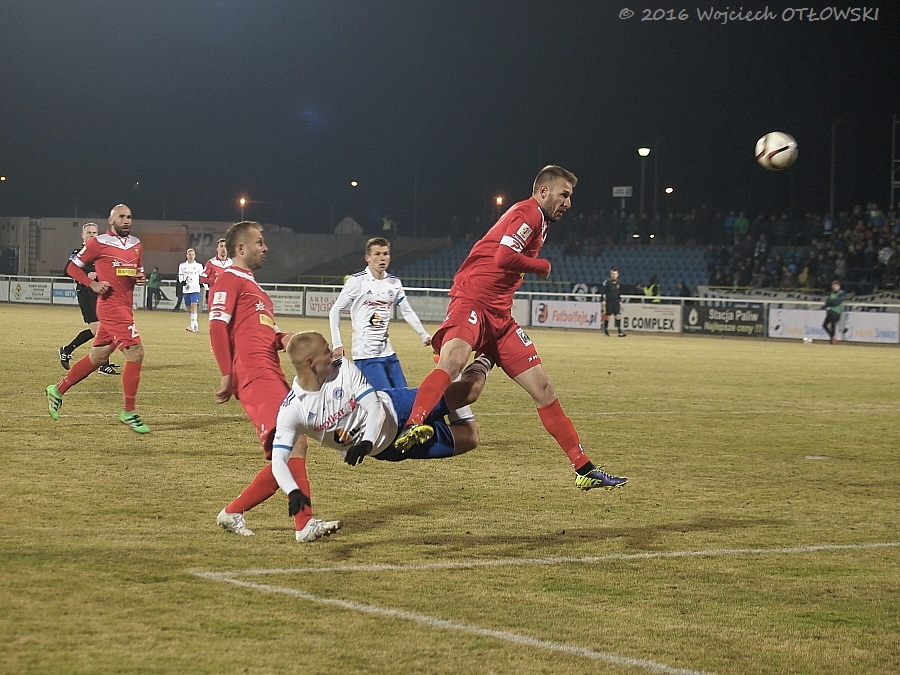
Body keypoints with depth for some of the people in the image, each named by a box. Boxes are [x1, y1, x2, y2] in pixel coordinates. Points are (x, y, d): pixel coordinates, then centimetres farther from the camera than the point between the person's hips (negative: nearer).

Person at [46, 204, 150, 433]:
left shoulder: (136, 244, 13)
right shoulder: (98, 243, -6)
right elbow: (72, 267, 0)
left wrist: (141, 277, 2)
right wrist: (93, 284, -14)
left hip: (125, 307, 8)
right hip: (111, 305, -8)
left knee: (97, 357, 14)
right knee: (135, 352, -15)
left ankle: (57, 390, 30)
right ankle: (129, 412, -7)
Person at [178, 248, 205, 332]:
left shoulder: (198, 266, 3)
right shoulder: (182, 266, 8)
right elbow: (180, 277, 7)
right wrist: (183, 282, -11)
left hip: (195, 289, -3)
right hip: (186, 289, 3)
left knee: (194, 306, -18)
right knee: (188, 308, 9)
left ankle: (193, 326, -21)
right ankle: (195, 324, 28)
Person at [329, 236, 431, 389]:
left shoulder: (394, 283, 8)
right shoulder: (357, 281, -8)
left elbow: (408, 312, 18)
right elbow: (335, 310, -4)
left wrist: (424, 335, 9)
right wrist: (337, 344, -9)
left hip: (388, 353, 7)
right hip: (365, 354, -7)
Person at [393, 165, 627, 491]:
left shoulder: (540, 222, 23)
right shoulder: (529, 213, -7)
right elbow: (504, 257, -21)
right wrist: (542, 265, -5)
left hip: (499, 315, 9)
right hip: (472, 302, -9)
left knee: (543, 389, 8)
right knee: (452, 361, -37)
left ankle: (584, 469, 12)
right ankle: (413, 426, -55)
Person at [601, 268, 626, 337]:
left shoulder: (619, 283, 10)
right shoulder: (607, 282, -5)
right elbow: (604, 292, -6)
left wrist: (620, 301, 17)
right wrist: (604, 300, -11)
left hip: (616, 301, 4)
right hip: (609, 301, -4)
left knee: (618, 315, -4)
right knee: (607, 315, 0)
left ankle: (619, 331, -6)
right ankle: (605, 330, 13)